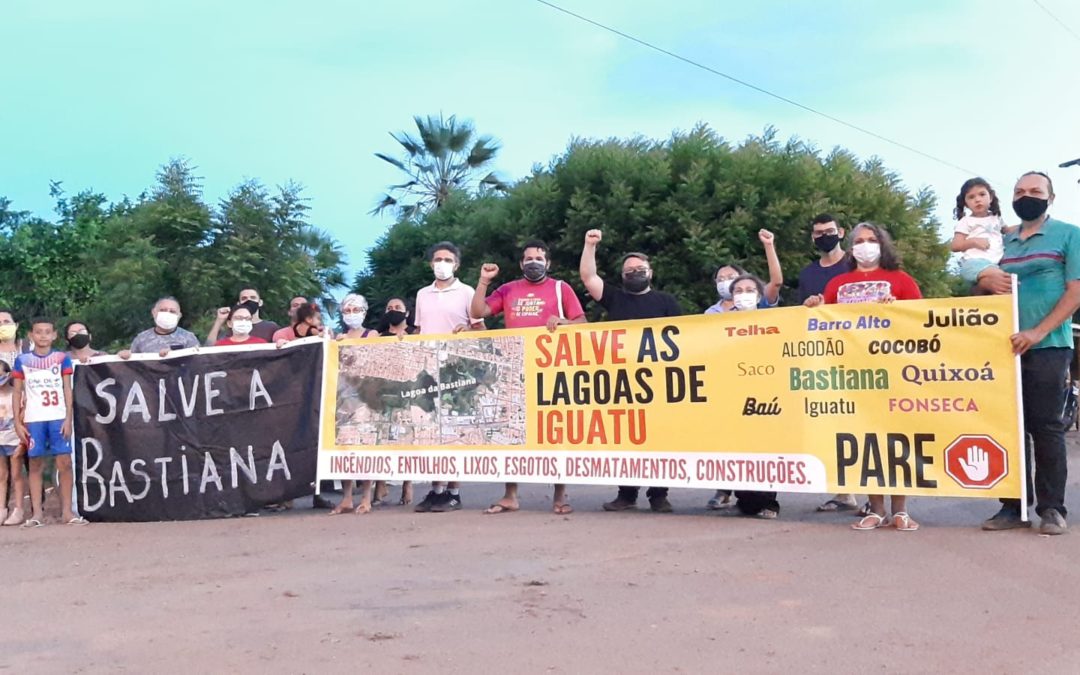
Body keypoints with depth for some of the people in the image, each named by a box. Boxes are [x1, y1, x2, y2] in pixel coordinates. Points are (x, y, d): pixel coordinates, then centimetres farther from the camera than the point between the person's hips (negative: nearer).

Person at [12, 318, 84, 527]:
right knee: (36, 464, 2)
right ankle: (37, 513, 5)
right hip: (33, 419, 1)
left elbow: (67, 390, 6)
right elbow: (17, 393, 9)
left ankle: (67, 511, 0)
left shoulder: (62, 358, 7)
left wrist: (68, 418, -3)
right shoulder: (22, 360, 8)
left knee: (65, 463, -5)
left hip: (58, 418, 0)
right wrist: (18, 422, 2)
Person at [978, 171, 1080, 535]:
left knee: (1046, 427, -3)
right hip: (1004, 347, 4)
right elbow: (981, 284, 21)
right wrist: (986, 280, -4)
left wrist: (1037, 333, -17)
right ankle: (1013, 506, 11)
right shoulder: (1002, 241, 16)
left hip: (1048, 347, -4)